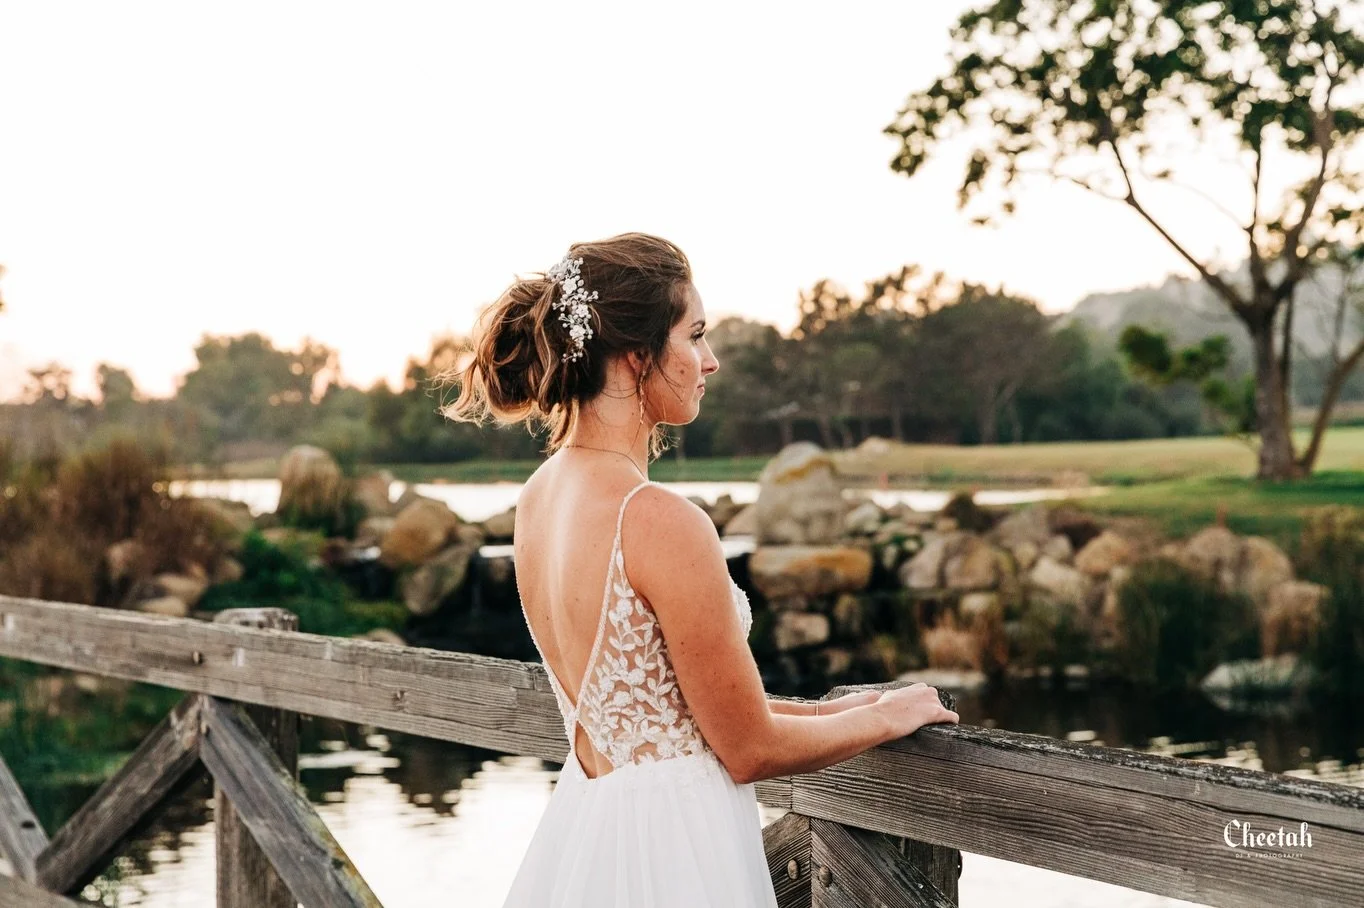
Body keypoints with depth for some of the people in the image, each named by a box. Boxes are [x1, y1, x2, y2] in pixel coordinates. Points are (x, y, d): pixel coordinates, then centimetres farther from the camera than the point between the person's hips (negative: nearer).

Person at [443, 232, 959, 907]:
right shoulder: (660, 521, -24)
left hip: (583, 816, 8)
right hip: (669, 851, -8)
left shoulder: (539, 496, 2)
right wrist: (891, 716, 2)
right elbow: (751, 750, -14)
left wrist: (828, 710, 16)